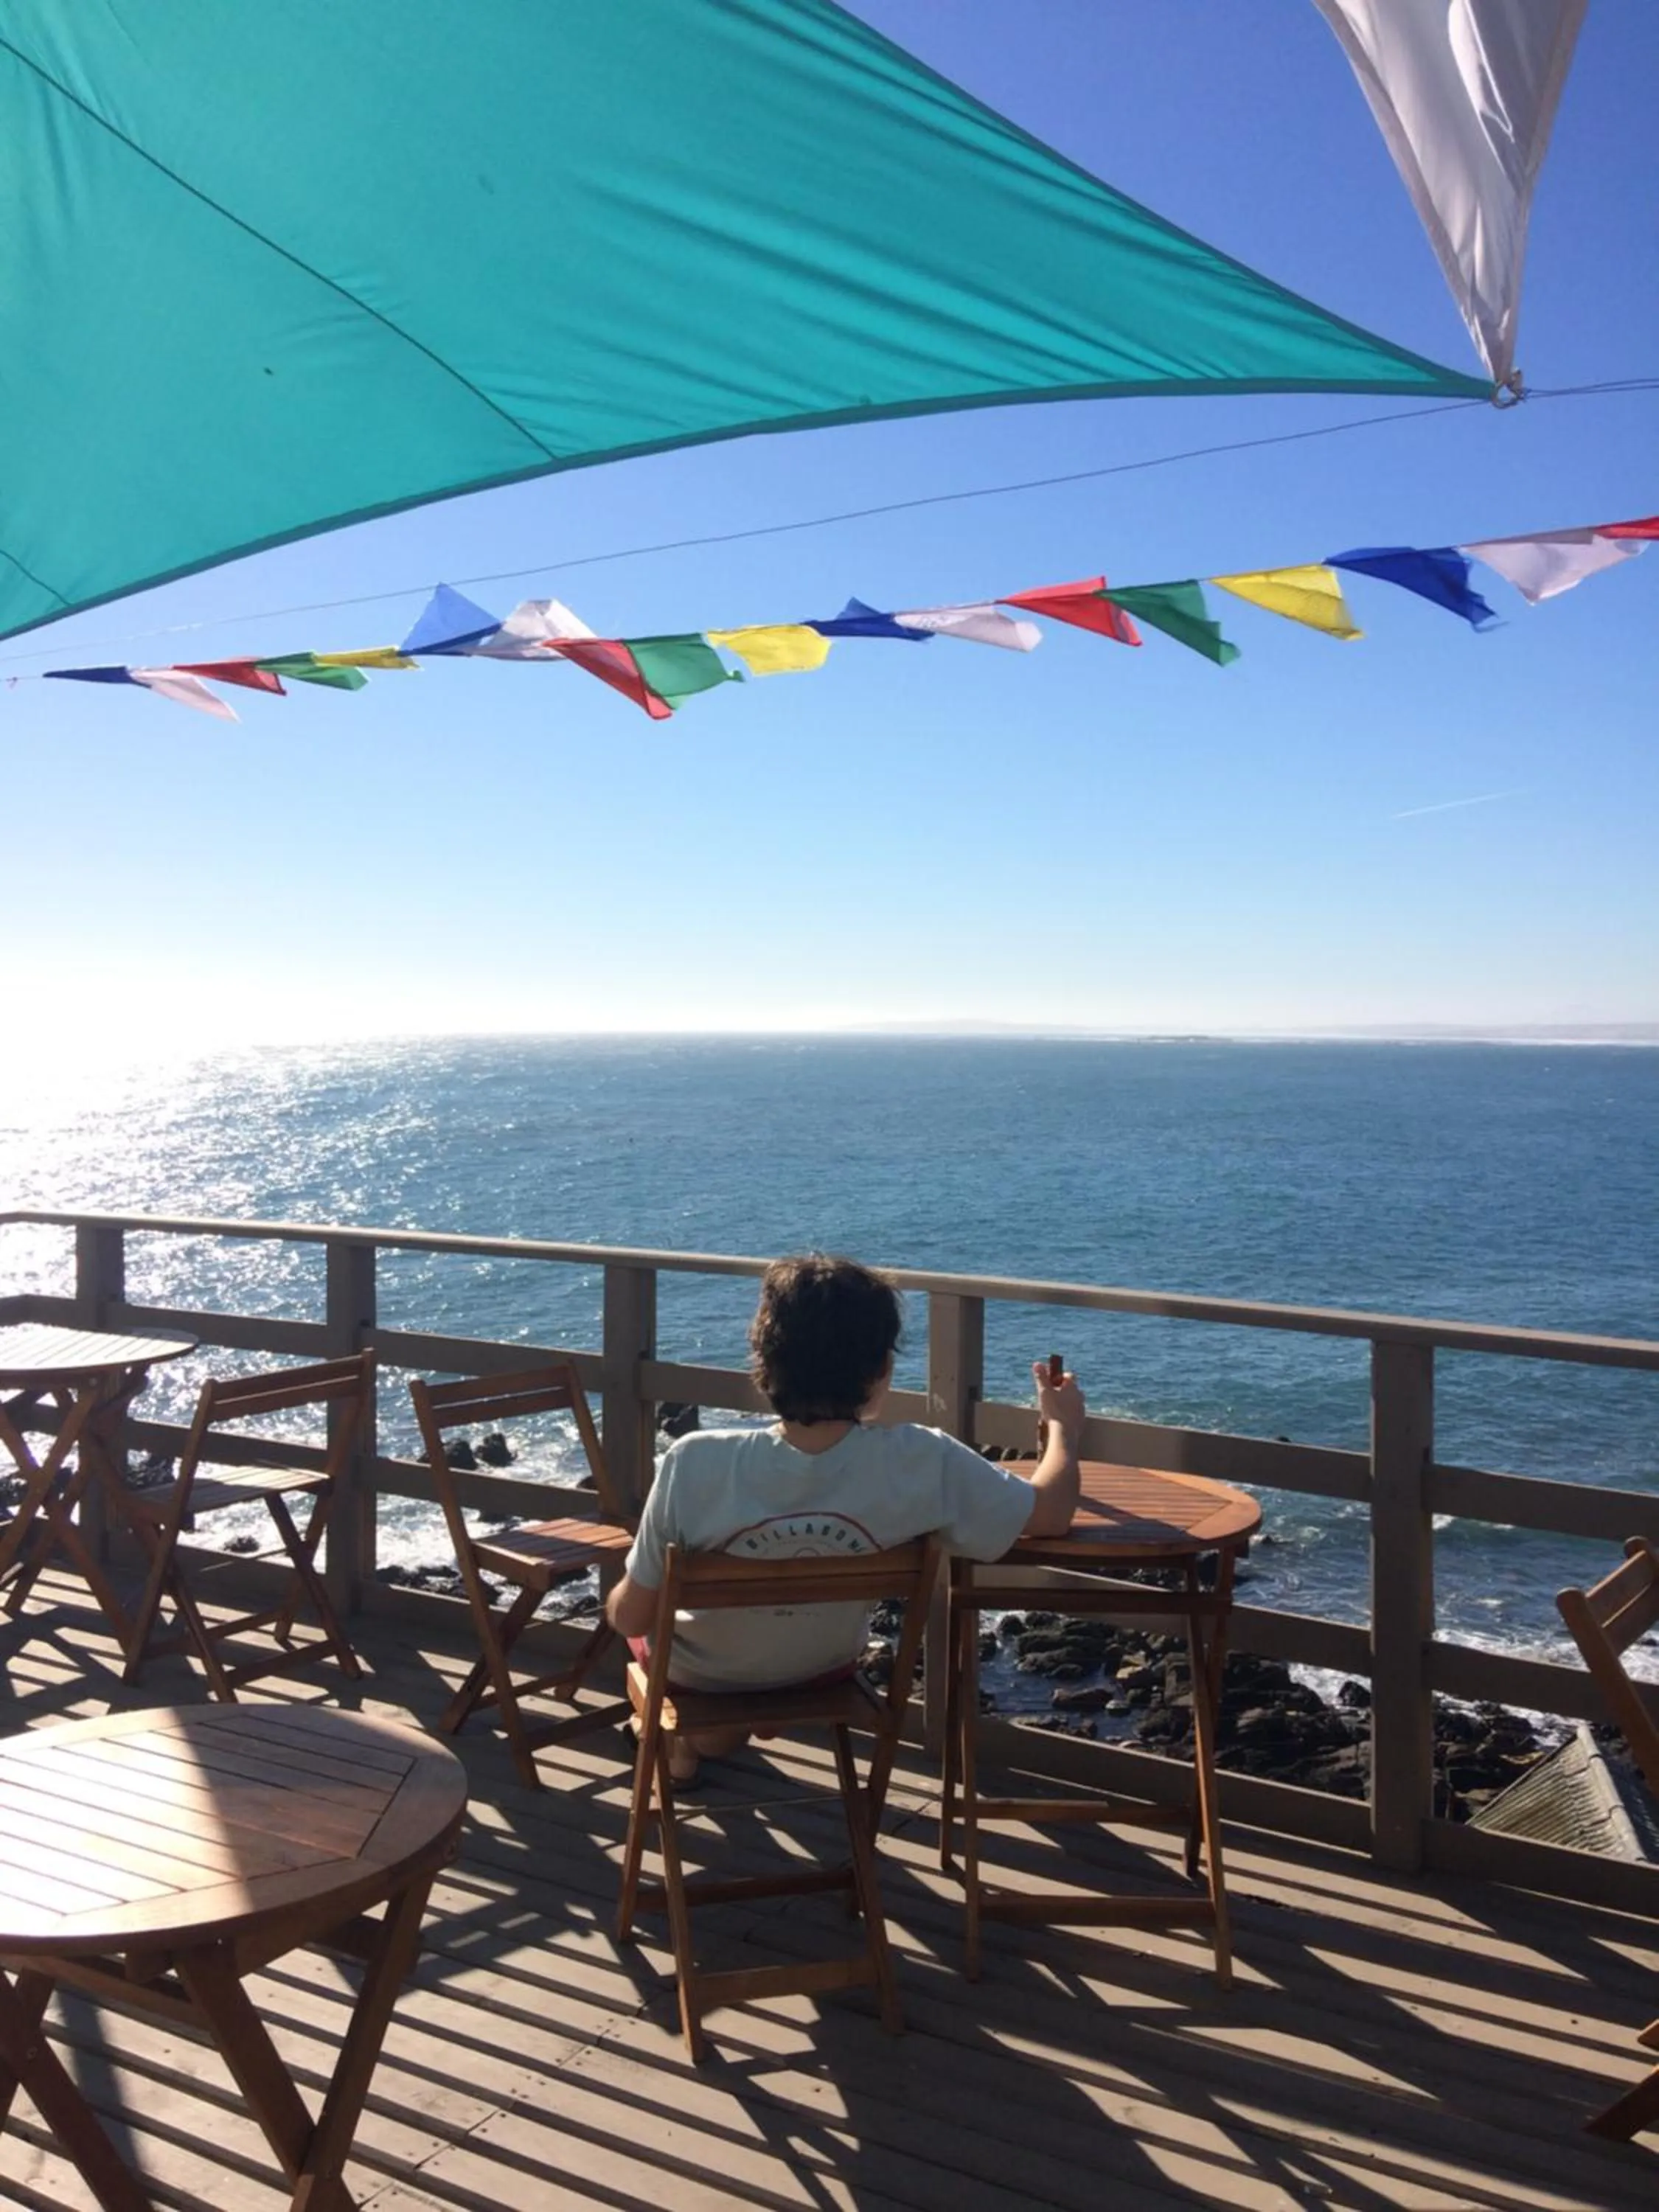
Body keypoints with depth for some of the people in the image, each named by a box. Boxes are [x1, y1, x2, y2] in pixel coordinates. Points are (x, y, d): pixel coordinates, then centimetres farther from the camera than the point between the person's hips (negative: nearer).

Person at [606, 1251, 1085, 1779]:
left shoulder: (696, 1464, -37)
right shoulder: (923, 1463, -35)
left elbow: (631, 1617, -23)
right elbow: (1052, 1513, -19)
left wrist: (621, 1599, 1)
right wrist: (1063, 1428, 1)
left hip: (699, 1673, -1)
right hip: (822, 1671, 2)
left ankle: (681, 1744, 49)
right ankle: (712, 1736, 53)